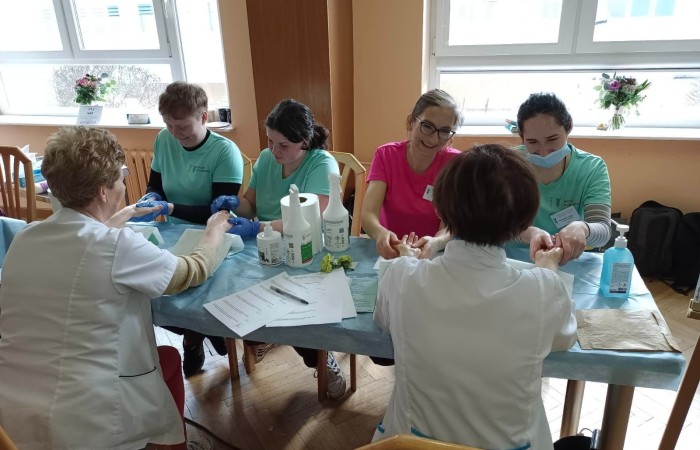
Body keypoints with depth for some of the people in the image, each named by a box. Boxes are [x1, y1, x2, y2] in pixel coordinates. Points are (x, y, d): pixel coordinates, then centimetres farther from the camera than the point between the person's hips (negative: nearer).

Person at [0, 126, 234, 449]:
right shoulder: (119, 246, -21)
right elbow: (195, 271, -4)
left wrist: (126, 215, 33)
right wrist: (215, 230, 15)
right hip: (80, 422, -6)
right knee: (169, 358, 21)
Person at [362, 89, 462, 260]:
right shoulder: (386, 155, -6)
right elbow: (368, 214, -17)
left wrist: (436, 243, -39)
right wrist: (380, 233, -39)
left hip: (434, 253, 1)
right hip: (390, 251, 0)